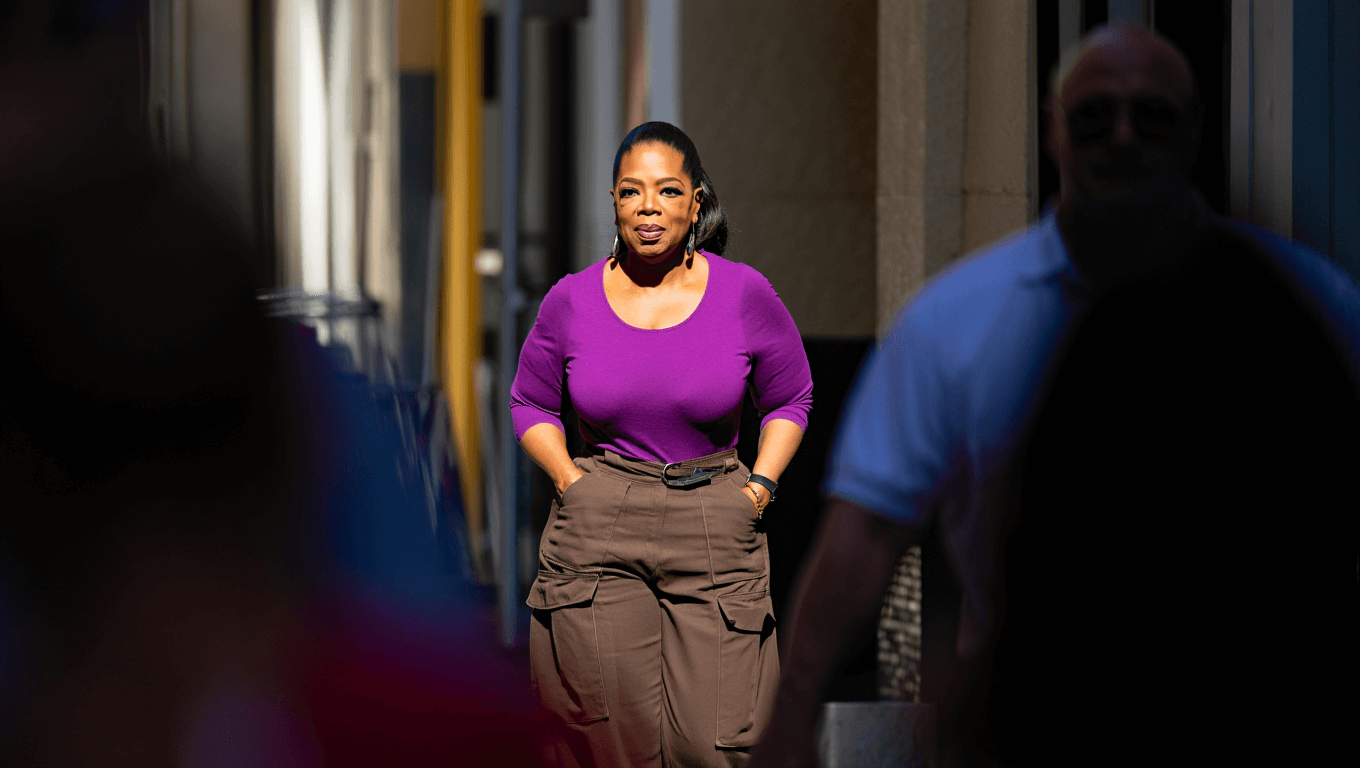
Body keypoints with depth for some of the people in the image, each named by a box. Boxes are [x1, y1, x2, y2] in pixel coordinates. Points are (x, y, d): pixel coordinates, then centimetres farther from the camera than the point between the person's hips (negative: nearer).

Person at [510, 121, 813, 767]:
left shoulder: (745, 295, 0)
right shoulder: (572, 301, 2)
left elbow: (791, 399, 15)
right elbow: (531, 404, 17)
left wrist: (759, 487, 2)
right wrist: (571, 481, 3)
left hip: (715, 538, -1)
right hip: (597, 531, 1)